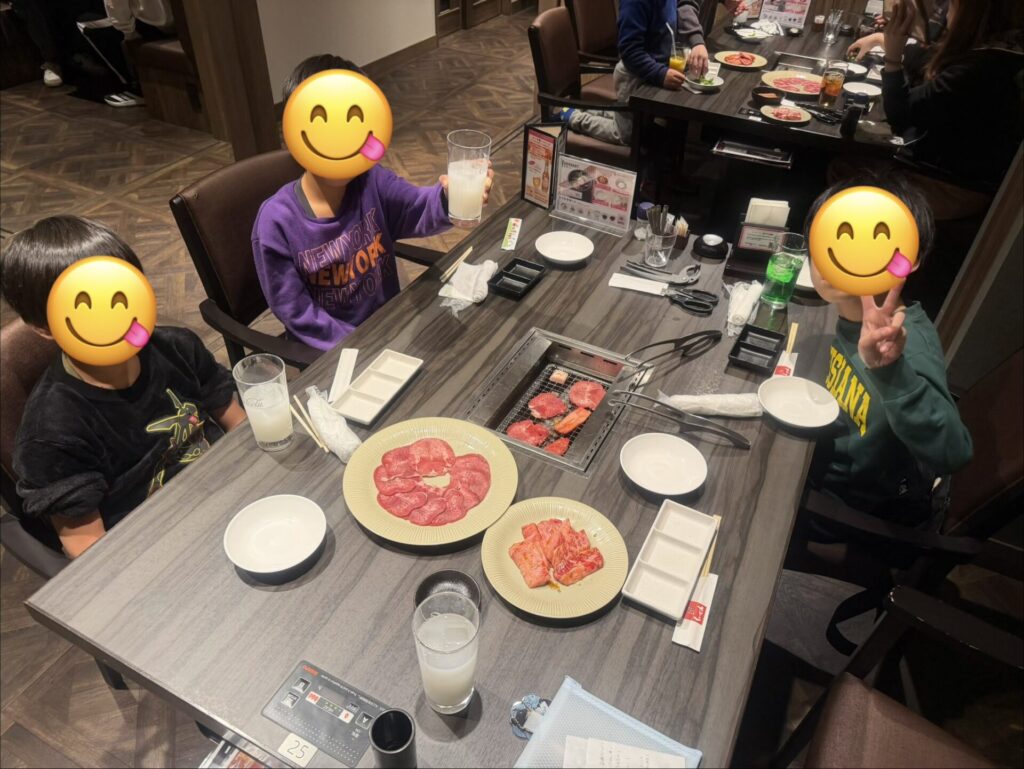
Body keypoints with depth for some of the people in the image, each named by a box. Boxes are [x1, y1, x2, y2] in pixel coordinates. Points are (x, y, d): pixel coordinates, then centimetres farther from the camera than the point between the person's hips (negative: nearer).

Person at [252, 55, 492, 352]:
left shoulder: (372, 182, -10)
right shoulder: (277, 221, -19)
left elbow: (422, 210, -28)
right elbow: (297, 312, -14)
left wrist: (452, 196, -50)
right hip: (331, 348, -4)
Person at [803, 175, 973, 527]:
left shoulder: (908, 341, -30)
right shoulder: (851, 314, -8)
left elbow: (949, 455, -45)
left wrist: (891, 371, -58)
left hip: (873, 515, -6)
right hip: (824, 477, 6)